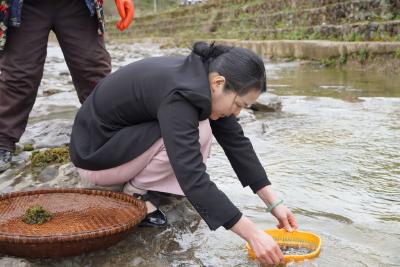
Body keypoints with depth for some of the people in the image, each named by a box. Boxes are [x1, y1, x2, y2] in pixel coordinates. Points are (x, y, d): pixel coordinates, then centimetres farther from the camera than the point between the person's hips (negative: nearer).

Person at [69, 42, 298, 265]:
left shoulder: (204, 77, -7)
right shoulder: (178, 94, -33)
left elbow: (237, 142, -3)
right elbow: (194, 179, -38)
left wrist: (275, 203, -6)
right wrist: (253, 235, -36)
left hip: (125, 138, 9)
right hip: (95, 153, -8)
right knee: (198, 133, -23)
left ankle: (137, 180, 4)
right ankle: (135, 192, -6)